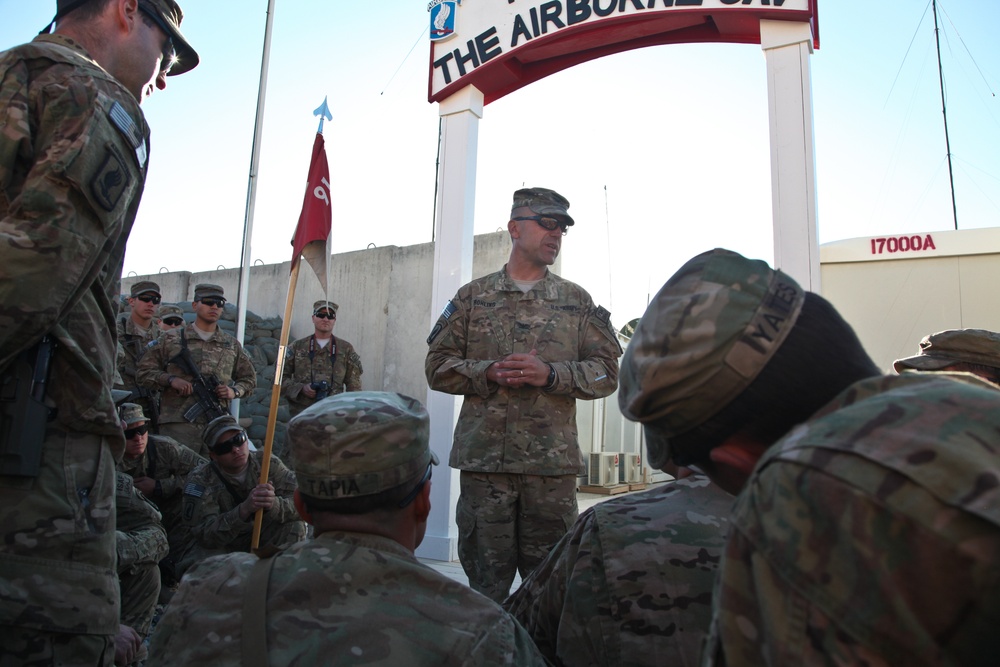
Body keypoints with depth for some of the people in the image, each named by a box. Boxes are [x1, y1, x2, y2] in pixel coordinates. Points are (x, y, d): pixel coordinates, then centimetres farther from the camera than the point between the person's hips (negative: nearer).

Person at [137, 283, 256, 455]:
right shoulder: (171, 340, 9)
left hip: (217, 426, 2)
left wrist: (235, 392, 1)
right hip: (178, 425, -2)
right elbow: (145, 370, 8)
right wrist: (171, 380, -9)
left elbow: (249, 378, 21)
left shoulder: (232, 345, 15)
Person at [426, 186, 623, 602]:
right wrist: (489, 373, -12)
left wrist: (550, 374, -12)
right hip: (482, 458, 0)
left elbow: (606, 372, 5)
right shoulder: (473, 297, 9)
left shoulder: (577, 301, 10)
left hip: (554, 462, 1)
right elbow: (438, 366, 6)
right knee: (485, 579, 10)